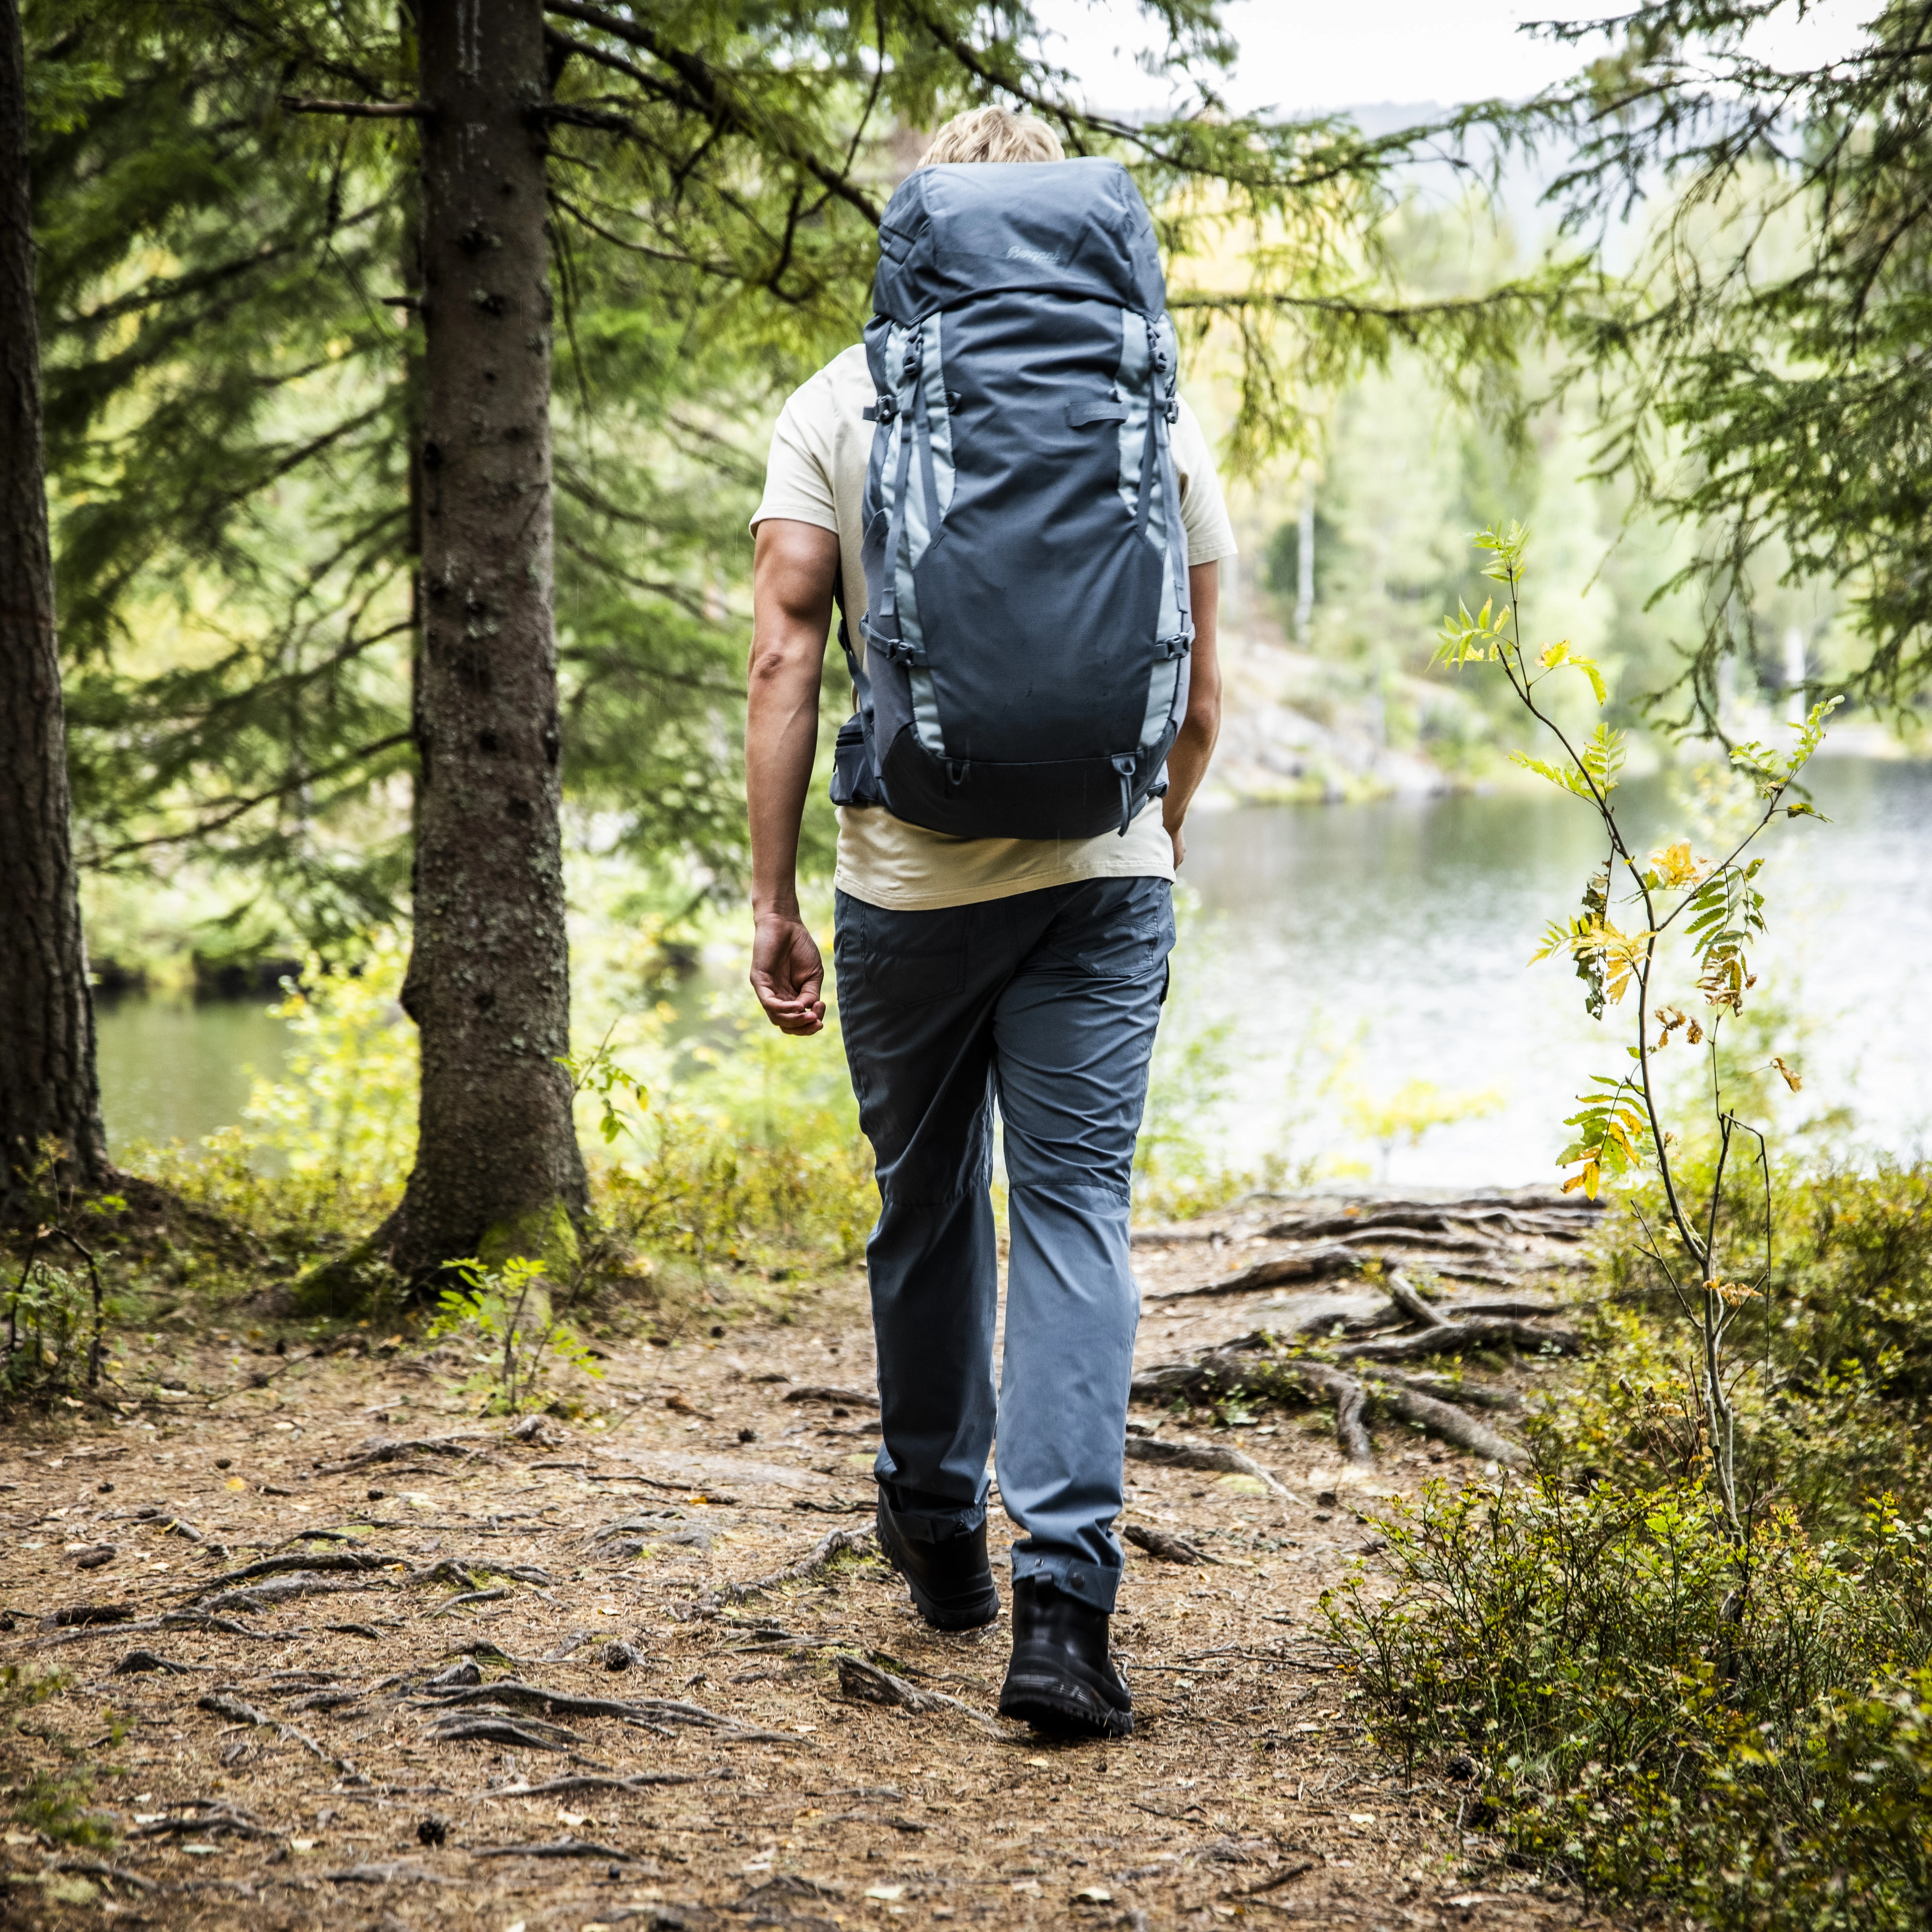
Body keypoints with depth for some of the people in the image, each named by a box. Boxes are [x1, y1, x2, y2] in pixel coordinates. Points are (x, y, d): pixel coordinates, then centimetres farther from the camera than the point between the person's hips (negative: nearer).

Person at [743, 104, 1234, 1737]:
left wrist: (771, 898, -3)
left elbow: (785, 659, -6)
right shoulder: (1151, 410, 5)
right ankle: (1063, 1604, -10)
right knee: (1077, 1217, 0)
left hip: (909, 882, 0)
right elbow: (1199, 686, 8)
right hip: (1102, 871, 0)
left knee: (925, 1207, 17)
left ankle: (939, 1533, 35)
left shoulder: (838, 407, 2)